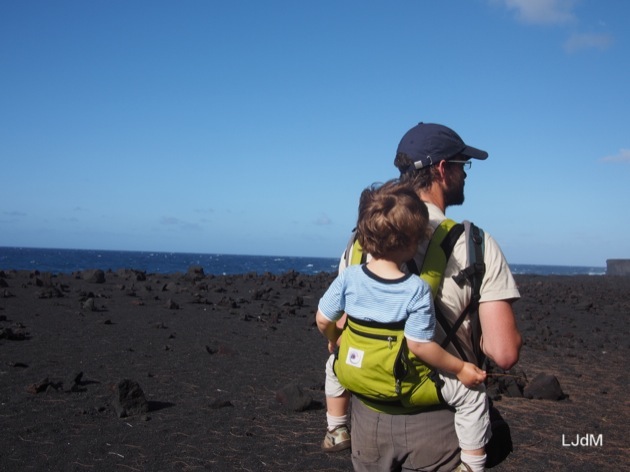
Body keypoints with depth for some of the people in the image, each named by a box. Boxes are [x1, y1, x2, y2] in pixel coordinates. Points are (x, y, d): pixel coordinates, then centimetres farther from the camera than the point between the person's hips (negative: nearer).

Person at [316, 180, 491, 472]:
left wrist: (334, 339, 19)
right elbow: (419, 345, -21)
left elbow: (323, 320, -3)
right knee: (472, 393, 10)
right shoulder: (417, 289, -21)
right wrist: (460, 369, -8)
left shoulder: (348, 277, -11)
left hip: (353, 374, 4)